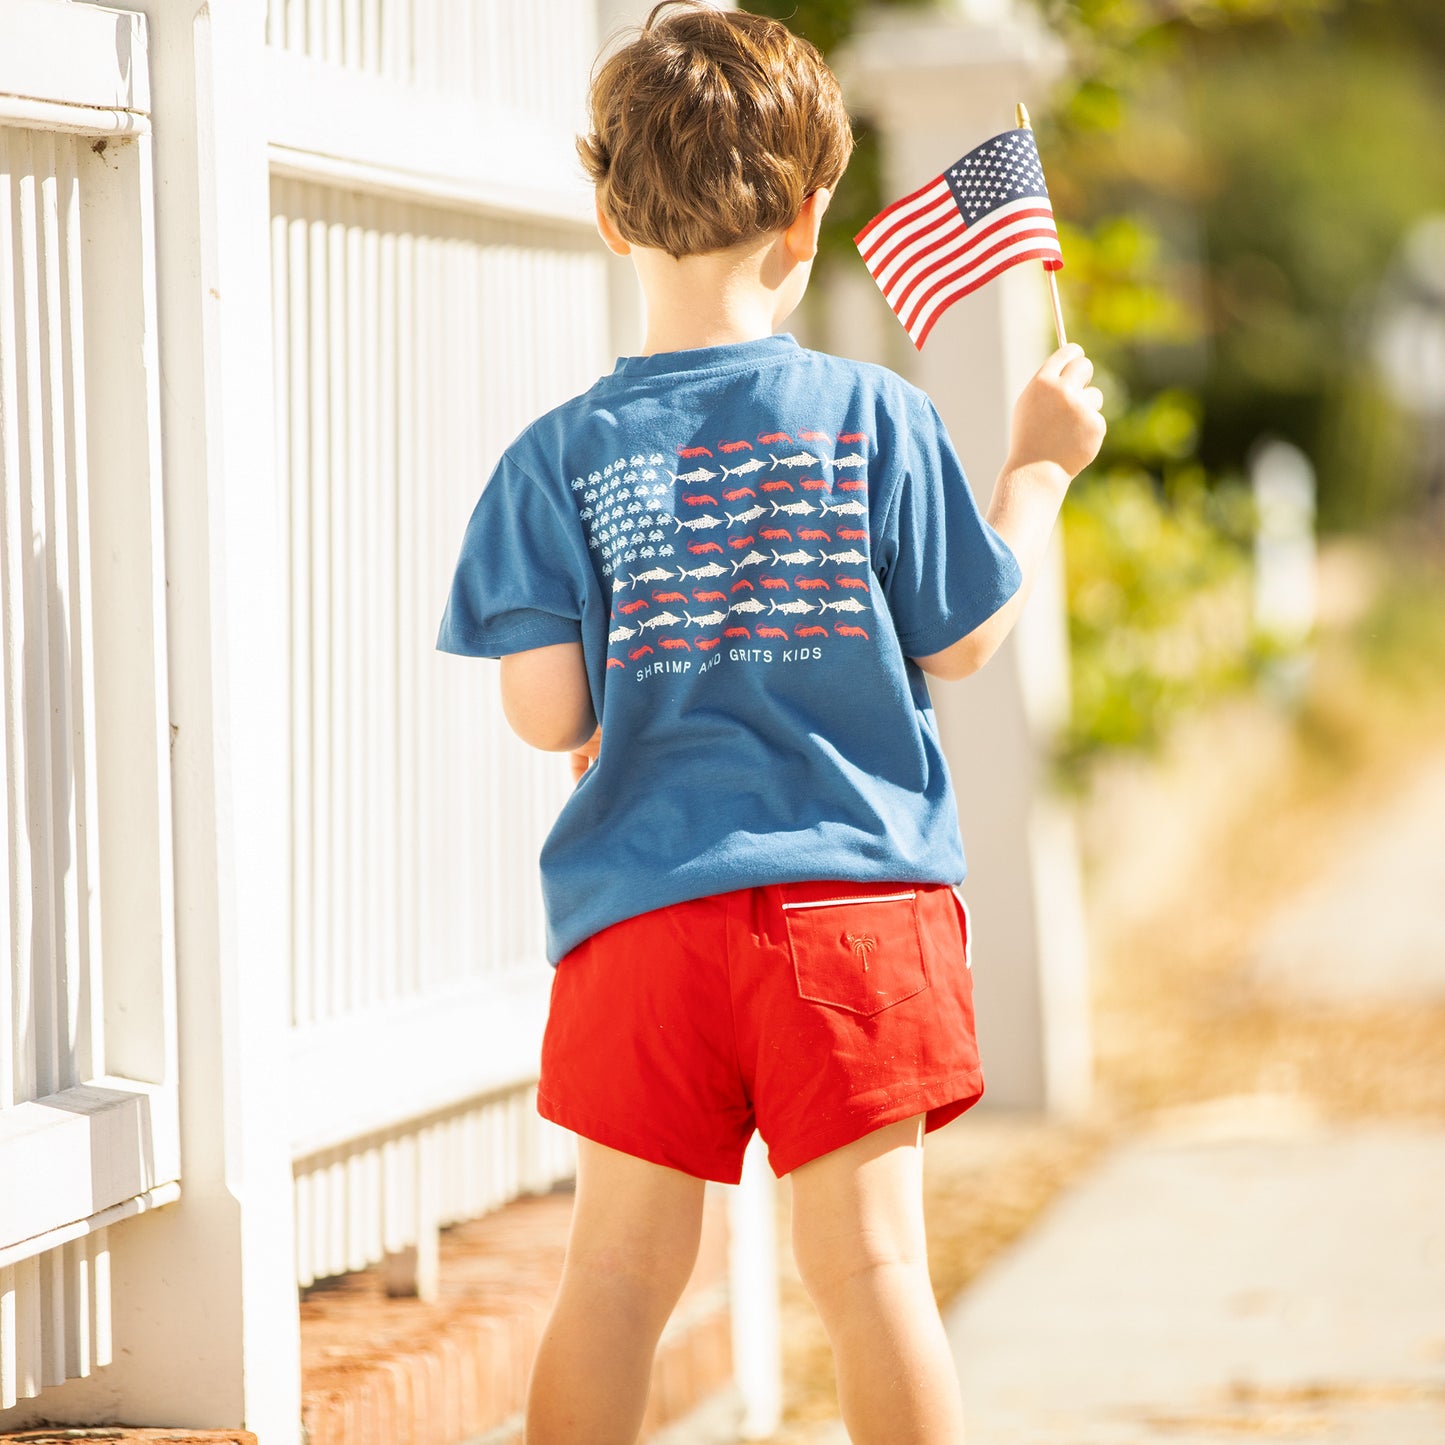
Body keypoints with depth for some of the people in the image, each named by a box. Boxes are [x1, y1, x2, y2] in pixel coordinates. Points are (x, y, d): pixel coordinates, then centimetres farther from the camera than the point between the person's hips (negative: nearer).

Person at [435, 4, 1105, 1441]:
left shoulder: (562, 458, -1)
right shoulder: (874, 419, -2)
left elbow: (546, 713, -5)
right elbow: (961, 640, 6)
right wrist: (1039, 470, 20)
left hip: (641, 911, 1)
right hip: (851, 893, -1)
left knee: (616, 1277, 8)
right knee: (869, 1268, 1)